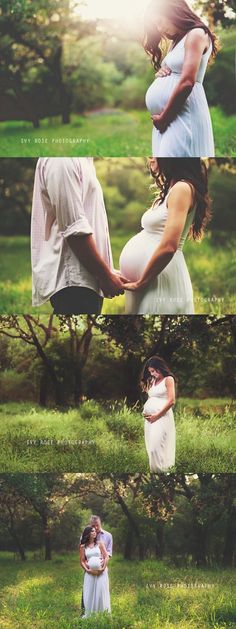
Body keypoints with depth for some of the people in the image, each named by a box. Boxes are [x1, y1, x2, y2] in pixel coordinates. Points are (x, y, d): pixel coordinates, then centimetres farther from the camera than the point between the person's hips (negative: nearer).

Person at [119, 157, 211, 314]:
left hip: (160, 281, -9)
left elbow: (168, 247, -20)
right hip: (151, 282, 9)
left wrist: (140, 283, -12)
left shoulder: (182, 188, -10)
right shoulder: (169, 190, 18)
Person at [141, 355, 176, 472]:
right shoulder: (153, 381, 18)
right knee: (151, 447, 4)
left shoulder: (168, 379, -2)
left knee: (157, 447, -14)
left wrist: (157, 416, -12)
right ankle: (154, 470, 6)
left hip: (162, 417, -7)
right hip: (149, 418, 7)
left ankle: (162, 471, -11)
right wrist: (144, 411, 5)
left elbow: (171, 401, -11)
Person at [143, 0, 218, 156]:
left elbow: (187, 82, -16)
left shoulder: (196, 35, -4)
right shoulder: (177, 42, 22)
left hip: (183, 116, -9)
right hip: (166, 119, 9)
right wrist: (160, 73, 7)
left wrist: (163, 117, -12)